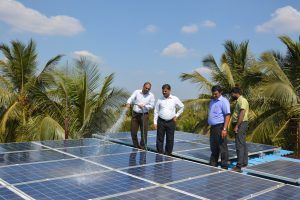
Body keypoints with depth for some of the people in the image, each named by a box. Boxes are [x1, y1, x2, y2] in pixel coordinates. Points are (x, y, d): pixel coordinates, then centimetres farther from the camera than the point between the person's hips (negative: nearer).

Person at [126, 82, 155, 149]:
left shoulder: (151, 95, 2)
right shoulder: (137, 92, 4)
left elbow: (151, 106, -1)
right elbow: (131, 98, -9)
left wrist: (144, 106, -16)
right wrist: (128, 103, -30)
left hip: (144, 115, -1)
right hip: (135, 114, 2)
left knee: (144, 132, -2)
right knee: (133, 131, 6)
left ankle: (142, 147, 12)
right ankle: (136, 146, 24)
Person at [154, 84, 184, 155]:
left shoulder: (175, 99, 2)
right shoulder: (160, 100, 2)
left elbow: (182, 107, 16)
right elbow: (156, 111, 6)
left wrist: (176, 115, 8)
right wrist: (155, 122, 2)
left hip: (171, 122, 0)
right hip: (161, 121, 0)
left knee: (170, 139, 4)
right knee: (159, 138, 3)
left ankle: (168, 153, 15)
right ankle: (160, 153, 12)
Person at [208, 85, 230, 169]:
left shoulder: (224, 101, -10)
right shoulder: (212, 101, 15)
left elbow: (227, 115, -16)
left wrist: (224, 129, -22)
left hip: (220, 127, -8)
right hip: (213, 127, 8)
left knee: (222, 148, -1)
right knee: (213, 148, 15)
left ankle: (224, 167, 7)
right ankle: (212, 165, 25)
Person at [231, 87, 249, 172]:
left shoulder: (242, 100, -14)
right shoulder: (239, 101, 18)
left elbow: (242, 114, -23)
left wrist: (236, 126, -24)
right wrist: (236, 125, 18)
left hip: (241, 124, -11)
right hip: (240, 125, 11)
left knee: (239, 145, -13)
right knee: (243, 144, 16)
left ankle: (239, 166, -14)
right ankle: (244, 163, 25)